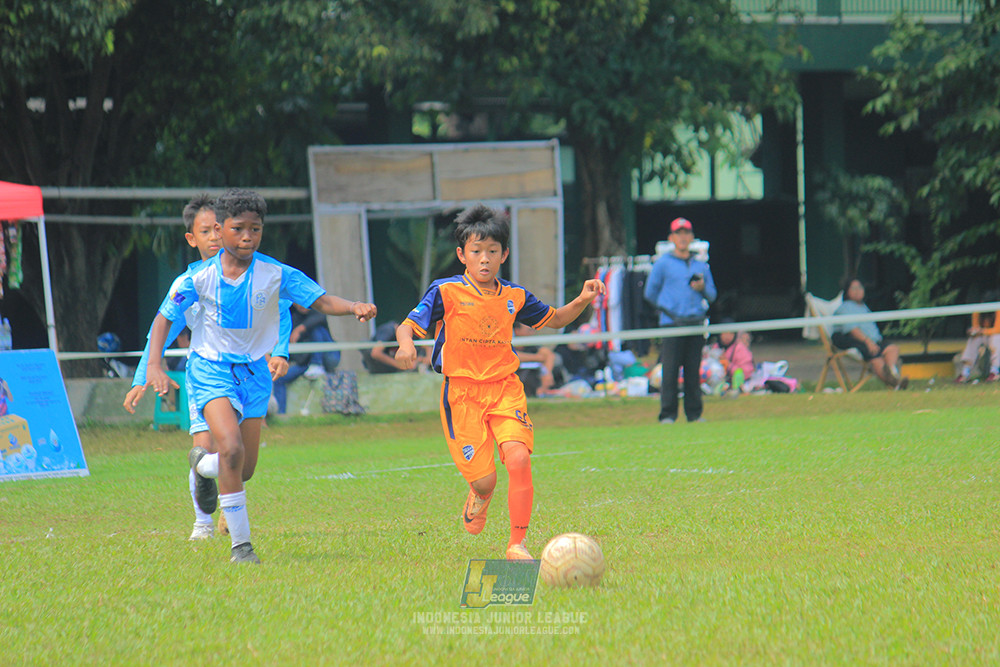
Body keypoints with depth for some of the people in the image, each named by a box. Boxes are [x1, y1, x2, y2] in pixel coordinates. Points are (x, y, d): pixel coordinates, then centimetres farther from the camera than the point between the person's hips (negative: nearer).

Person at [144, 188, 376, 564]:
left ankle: (202, 463, 43)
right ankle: (240, 543, -16)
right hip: (210, 368, -3)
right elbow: (164, 318, 0)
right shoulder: (200, 278, -10)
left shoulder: (276, 275, -9)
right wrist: (154, 367, -12)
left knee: (245, 470, 6)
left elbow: (321, 300, -12)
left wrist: (355, 307, -32)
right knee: (232, 447, -25)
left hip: (253, 371, 3)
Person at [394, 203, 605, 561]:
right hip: (462, 393, -2)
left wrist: (582, 300, 5)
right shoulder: (446, 293, -3)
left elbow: (553, 319, 24)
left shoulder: (514, 297, 8)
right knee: (483, 478, -8)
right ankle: (480, 496, 33)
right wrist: (405, 345, -29)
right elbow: (409, 325, -5)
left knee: (519, 459, -20)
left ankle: (517, 545, -12)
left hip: (505, 388, 2)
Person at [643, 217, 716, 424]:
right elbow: (650, 293, 9)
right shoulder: (663, 263, 6)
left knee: (694, 371, 3)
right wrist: (667, 308, 10)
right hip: (672, 323, -3)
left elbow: (712, 295, 17)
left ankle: (694, 413, 7)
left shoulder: (701, 265, 17)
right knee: (670, 370, -8)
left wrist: (703, 288, -3)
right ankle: (667, 414, -7)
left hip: (695, 323, 3)